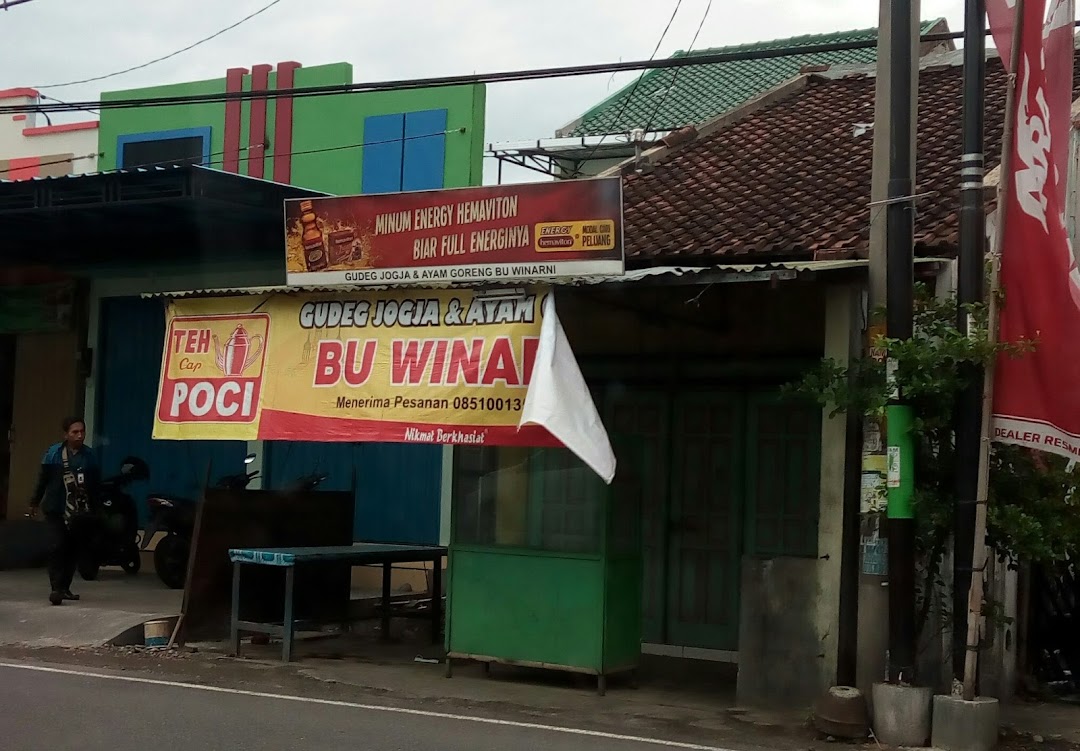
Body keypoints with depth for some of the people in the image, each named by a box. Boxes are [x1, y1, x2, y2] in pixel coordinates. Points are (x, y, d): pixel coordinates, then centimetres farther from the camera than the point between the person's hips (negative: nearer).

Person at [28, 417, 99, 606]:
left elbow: (94, 484, 9)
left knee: (73, 549, 5)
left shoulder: (89, 456, 1)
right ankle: (56, 588, -18)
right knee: (60, 545, -16)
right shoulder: (54, 453, -6)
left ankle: (64, 588, 15)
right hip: (56, 508, -3)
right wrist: (35, 502, 10)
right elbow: (43, 478, 3)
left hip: (79, 512, 3)